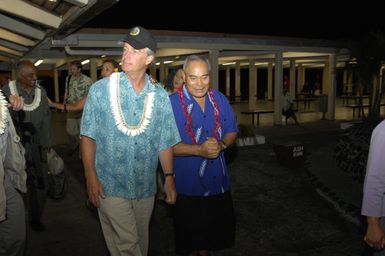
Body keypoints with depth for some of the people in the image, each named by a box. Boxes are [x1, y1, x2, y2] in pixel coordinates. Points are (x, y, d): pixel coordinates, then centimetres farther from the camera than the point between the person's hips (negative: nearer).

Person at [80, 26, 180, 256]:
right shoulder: (101, 89, -6)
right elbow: (88, 136, -5)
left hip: (146, 187, 3)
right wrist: (91, 177, -10)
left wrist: (169, 177, 2)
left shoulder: (160, 95, 0)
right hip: (110, 186, -3)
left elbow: (165, 142, 5)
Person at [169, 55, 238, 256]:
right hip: (187, 182, -4)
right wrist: (199, 150, -26)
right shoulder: (172, 103, -15)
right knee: (190, 230, 14)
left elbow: (232, 132, 8)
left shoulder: (220, 100, 2)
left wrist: (221, 145, -14)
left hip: (217, 179, 5)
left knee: (218, 226, 20)